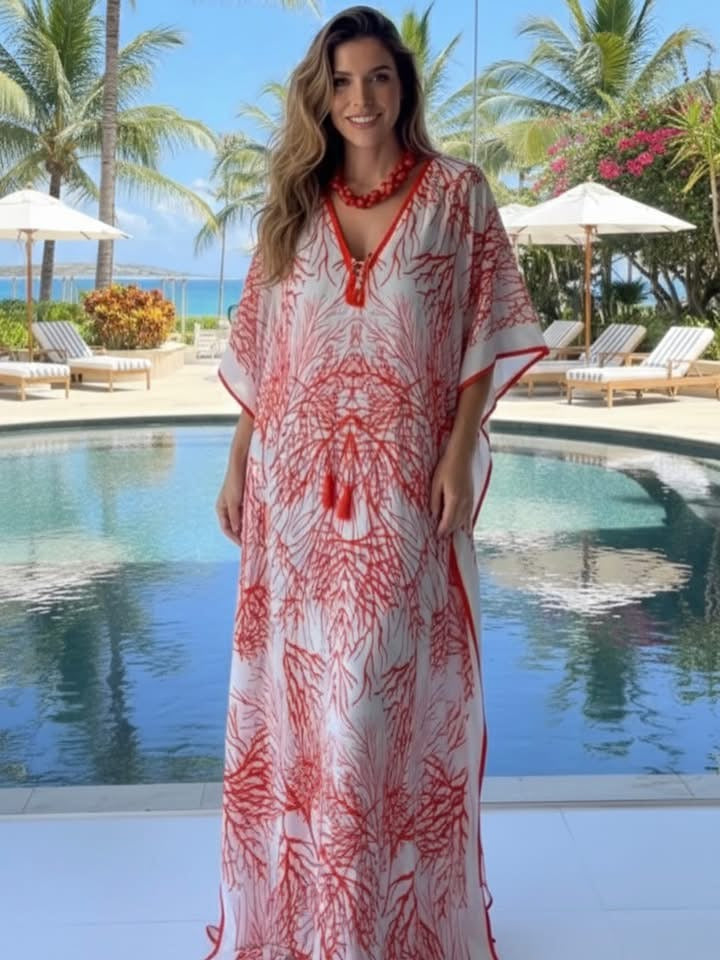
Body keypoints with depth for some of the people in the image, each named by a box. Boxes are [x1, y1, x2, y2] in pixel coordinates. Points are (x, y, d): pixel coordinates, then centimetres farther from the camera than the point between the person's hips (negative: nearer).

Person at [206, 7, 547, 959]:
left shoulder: (456, 192, 2)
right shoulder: (295, 205, 10)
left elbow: (485, 336, -1)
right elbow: (260, 352, 12)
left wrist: (460, 450, -11)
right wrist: (238, 464, 8)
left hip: (405, 484, -3)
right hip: (298, 483, 3)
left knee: (396, 684, 1)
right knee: (299, 680, 9)